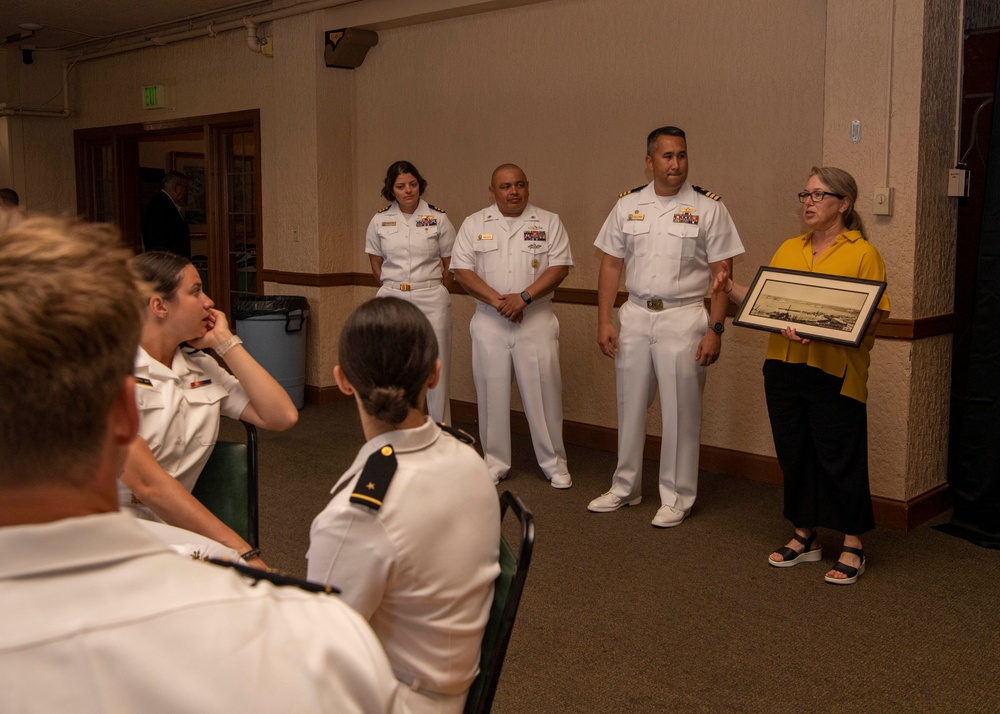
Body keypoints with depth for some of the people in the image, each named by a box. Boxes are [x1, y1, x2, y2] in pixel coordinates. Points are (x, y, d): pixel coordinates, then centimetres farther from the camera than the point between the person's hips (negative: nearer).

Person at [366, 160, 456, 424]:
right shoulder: (380, 220, 4)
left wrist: (433, 292, 7)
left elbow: (450, 264, 6)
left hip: (431, 302, -2)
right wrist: (394, 288, 11)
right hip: (391, 301, 2)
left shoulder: (438, 218, -1)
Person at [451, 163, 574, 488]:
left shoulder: (548, 222, 5)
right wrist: (497, 301, -13)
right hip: (489, 321, 1)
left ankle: (554, 463, 13)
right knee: (492, 392, 6)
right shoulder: (474, 224, 6)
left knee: (543, 392, 1)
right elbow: (461, 270, -1)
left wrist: (524, 297, -16)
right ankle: (495, 463, 18)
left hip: (536, 319, -1)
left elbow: (560, 267, -3)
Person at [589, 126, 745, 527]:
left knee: (681, 412, 3)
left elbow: (721, 275, -5)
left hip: (684, 318, -3)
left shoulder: (708, 208, -4)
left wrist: (715, 330, -12)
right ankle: (626, 487, 29)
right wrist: (604, 321, 2)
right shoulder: (628, 205, 6)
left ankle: (677, 497, 18)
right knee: (630, 405, 13)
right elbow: (611, 265, 8)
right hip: (635, 315, 4)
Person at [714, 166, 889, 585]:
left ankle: (852, 547, 16)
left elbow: (873, 317, -10)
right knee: (793, 454, 12)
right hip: (784, 369, 6)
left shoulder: (863, 254, -3)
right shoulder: (788, 250, 15)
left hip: (835, 373, -5)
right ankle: (804, 538, 27)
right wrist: (730, 289, 0)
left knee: (840, 459, 1)